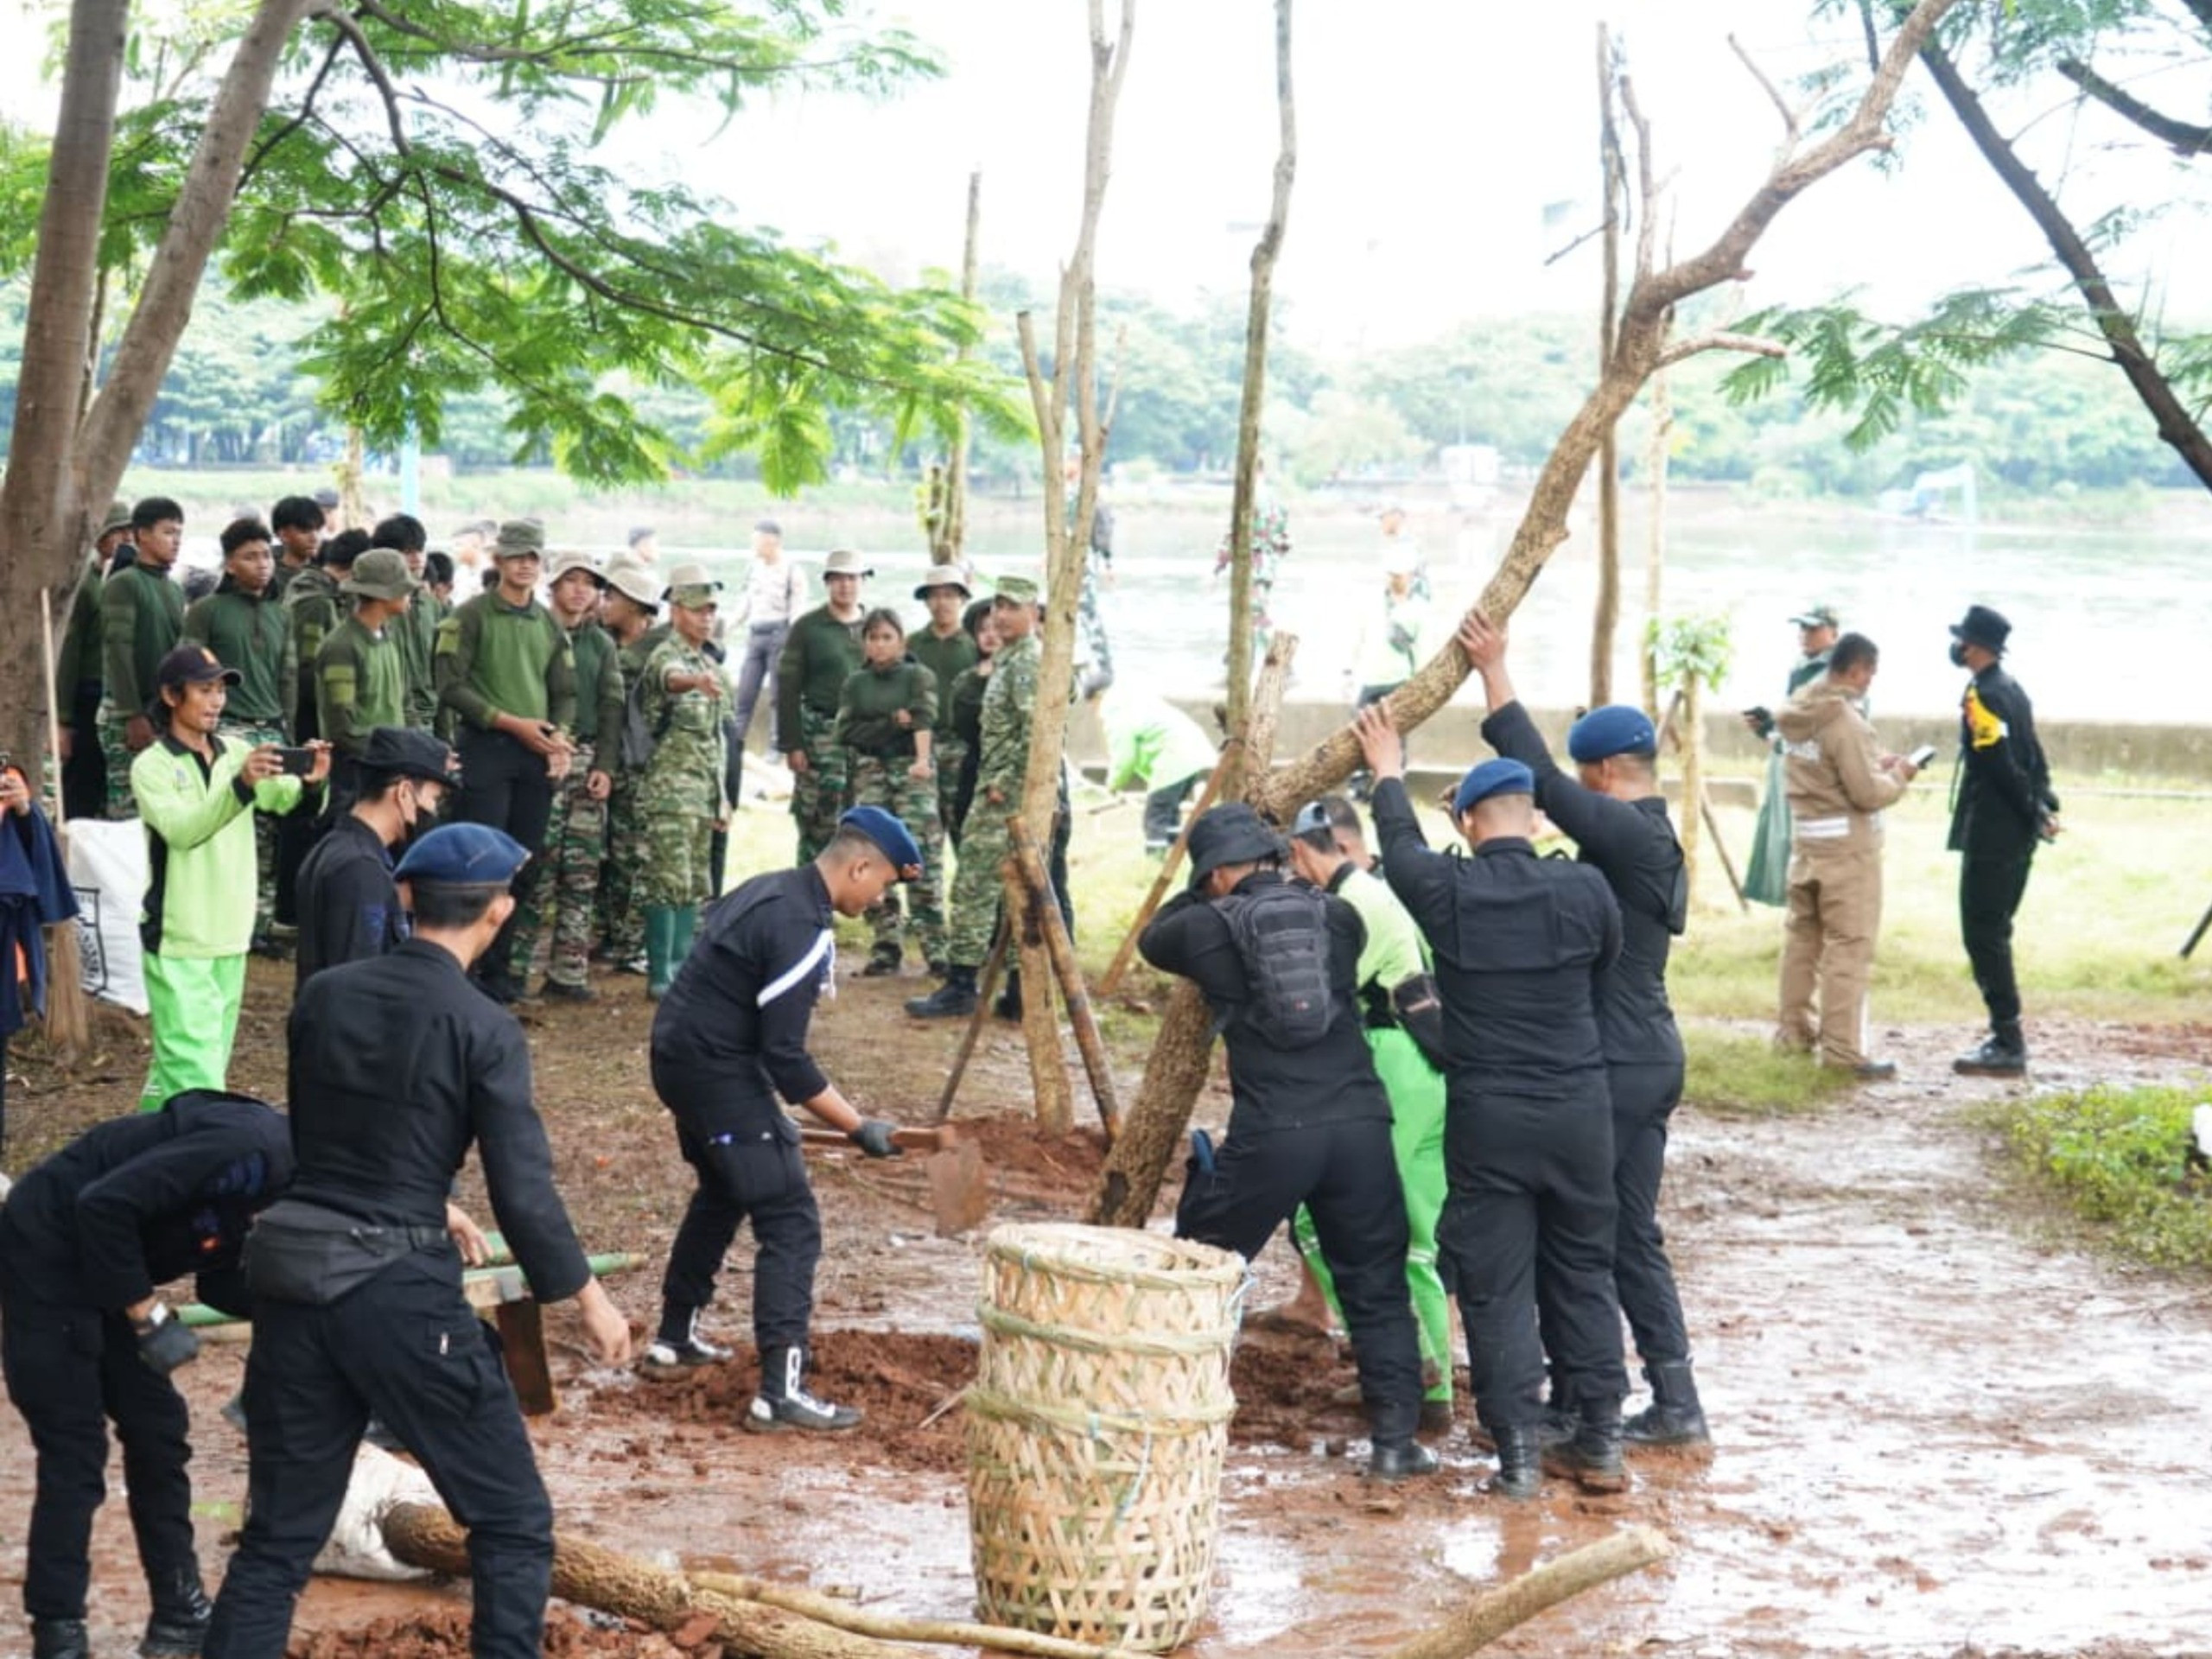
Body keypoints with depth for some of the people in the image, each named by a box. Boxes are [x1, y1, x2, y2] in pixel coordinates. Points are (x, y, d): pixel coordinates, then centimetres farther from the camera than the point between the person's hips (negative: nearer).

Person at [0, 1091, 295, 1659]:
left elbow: (223, 1284, 8)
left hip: (101, 1266, 10)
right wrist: (149, 1316, -22)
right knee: (73, 1451, -8)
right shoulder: (252, 1150, -27)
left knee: (157, 1432, 11)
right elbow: (107, 1203, -29)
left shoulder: (281, 1177, 3)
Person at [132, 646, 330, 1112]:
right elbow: (182, 830, -25)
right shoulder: (151, 766, -8)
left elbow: (280, 798, -9)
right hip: (177, 943, -5)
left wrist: (308, 781, -33)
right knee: (195, 1073, -12)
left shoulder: (237, 753, 7)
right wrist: (242, 784, -40)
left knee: (177, 1064, 14)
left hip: (230, 938, 6)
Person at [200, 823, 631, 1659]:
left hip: (294, 1281, 5)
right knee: (512, 1522, 10)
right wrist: (589, 1299, 4)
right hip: (400, 1290, -5)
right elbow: (523, 1192, -11)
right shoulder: (482, 1028, -10)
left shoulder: (323, 995, 5)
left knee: (279, 1534, 14)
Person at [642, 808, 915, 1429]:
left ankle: (674, 1337, 43)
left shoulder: (771, 890, 9)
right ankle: (781, 1390, -13)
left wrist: (769, 1113, 23)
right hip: (717, 1069, -10)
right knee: (791, 1221, -9)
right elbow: (786, 1057, -22)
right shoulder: (802, 930, -21)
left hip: (679, 1053, 10)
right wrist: (859, 1128, -15)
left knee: (723, 1195, 29)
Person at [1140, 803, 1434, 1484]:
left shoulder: (1211, 929, 6)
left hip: (1272, 1134, -2)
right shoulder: (1338, 915, 13)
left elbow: (1152, 939, 29)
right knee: (1378, 1289, 11)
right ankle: (1395, 1440, 6)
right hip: (1360, 1124, 2)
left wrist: (1204, 897, 40)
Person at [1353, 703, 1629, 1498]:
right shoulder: (1584, 890, -6)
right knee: (1583, 1271, 15)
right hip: (1579, 1110, 2)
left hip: (1487, 1115, -2)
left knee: (1496, 1284, 4)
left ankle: (1517, 1454, 2)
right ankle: (1600, 1441, 18)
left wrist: (1389, 775, 31)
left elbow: (1401, 850, 14)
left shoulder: (1449, 892, -7)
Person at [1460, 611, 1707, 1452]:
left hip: (1613, 1067, -10)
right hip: (1650, 1059, 10)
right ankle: (1675, 1402, 14)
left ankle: (1574, 1405, 6)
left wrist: (1494, 673, -17)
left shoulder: (1629, 835, -17)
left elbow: (1541, 779, -23)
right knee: (1633, 1236, 13)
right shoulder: (1655, 841, 14)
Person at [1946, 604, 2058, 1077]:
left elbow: (2001, 766, -21)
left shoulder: (1981, 696, -16)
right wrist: (2044, 808, 9)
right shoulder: (2012, 690, 14)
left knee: (1983, 936, -7)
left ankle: (2008, 1047, -8)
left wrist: (2036, 812, -14)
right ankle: (2006, 1036, 20)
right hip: (2016, 836, 10)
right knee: (1993, 934, 16)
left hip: (1989, 837, -10)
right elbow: (2033, 757, 16)